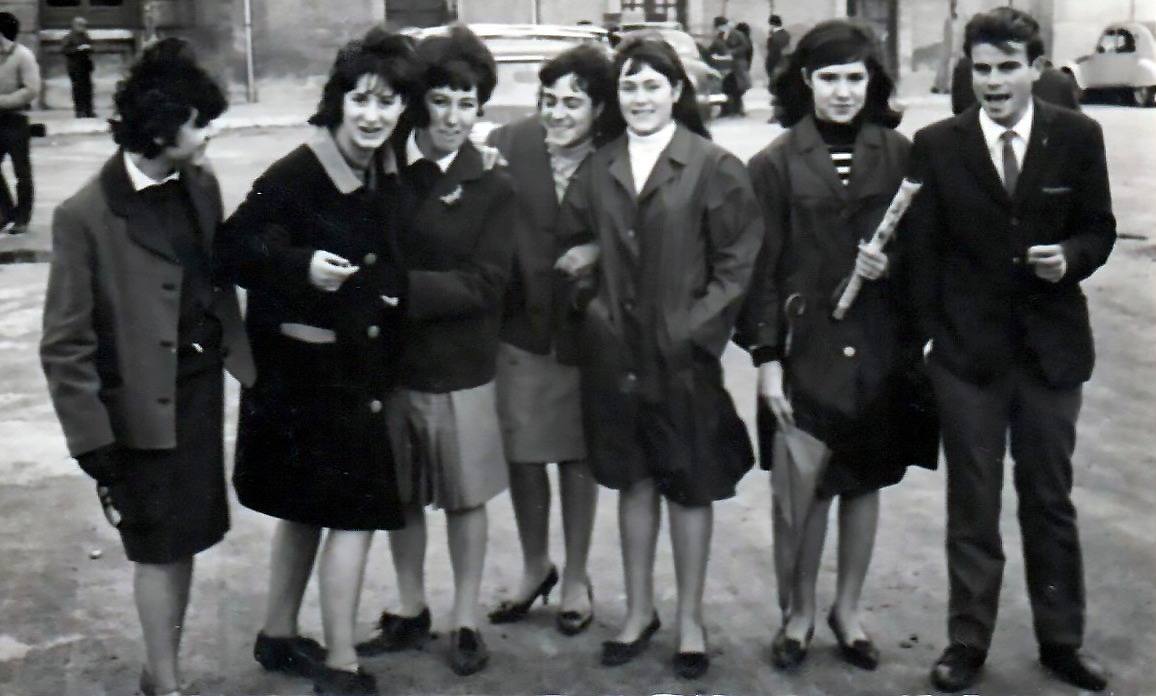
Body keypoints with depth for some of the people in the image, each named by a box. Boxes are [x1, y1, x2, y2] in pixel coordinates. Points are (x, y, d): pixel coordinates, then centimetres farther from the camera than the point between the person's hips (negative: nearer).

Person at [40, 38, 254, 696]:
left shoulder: (201, 184, 0)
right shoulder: (86, 216, -16)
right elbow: (65, 345, -13)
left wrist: (239, 357, 6)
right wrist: (93, 440, -13)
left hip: (203, 388, 5)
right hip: (145, 406, -5)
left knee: (185, 538, 16)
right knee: (160, 547, 8)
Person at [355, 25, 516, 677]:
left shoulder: (493, 185, -9)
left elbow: (484, 284, -14)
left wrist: (401, 289, -20)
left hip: (460, 367, -3)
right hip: (390, 359, 3)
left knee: (465, 497, 10)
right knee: (401, 493, 16)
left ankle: (466, 620, 27)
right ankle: (410, 611, 35)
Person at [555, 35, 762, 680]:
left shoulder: (714, 166, -6)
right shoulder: (598, 168, 7)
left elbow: (737, 263, -7)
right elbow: (573, 244, 16)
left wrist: (697, 329, -12)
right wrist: (596, 304, 2)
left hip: (684, 355, -4)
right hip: (615, 353, 4)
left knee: (690, 486, 8)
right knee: (633, 481, 15)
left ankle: (691, 619, 24)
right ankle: (639, 609, 30)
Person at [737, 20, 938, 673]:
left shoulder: (900, 155, 2)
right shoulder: (776, 163, -2)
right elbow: (762, 269, -2)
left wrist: (890, 266, -12)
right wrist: (766, 358, -6)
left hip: (879, 349, 2)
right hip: (804, 347, -2)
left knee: (865, 483, 12)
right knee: (798, 492, -5)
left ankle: (848, 608, 30)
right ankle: (798, 611, 17)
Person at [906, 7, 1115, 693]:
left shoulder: (1078, 136, -1)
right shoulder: (938, 145, -3)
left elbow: (1099, 228, 6)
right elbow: (923, 250, 0)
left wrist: (1070, 258, -16)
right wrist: (927, 336, -2)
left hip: (1052, 347, 1)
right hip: (967, 352, -1)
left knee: (1051, 498, 13)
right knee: (972, 503, 8)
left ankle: (1062, 639, 29)